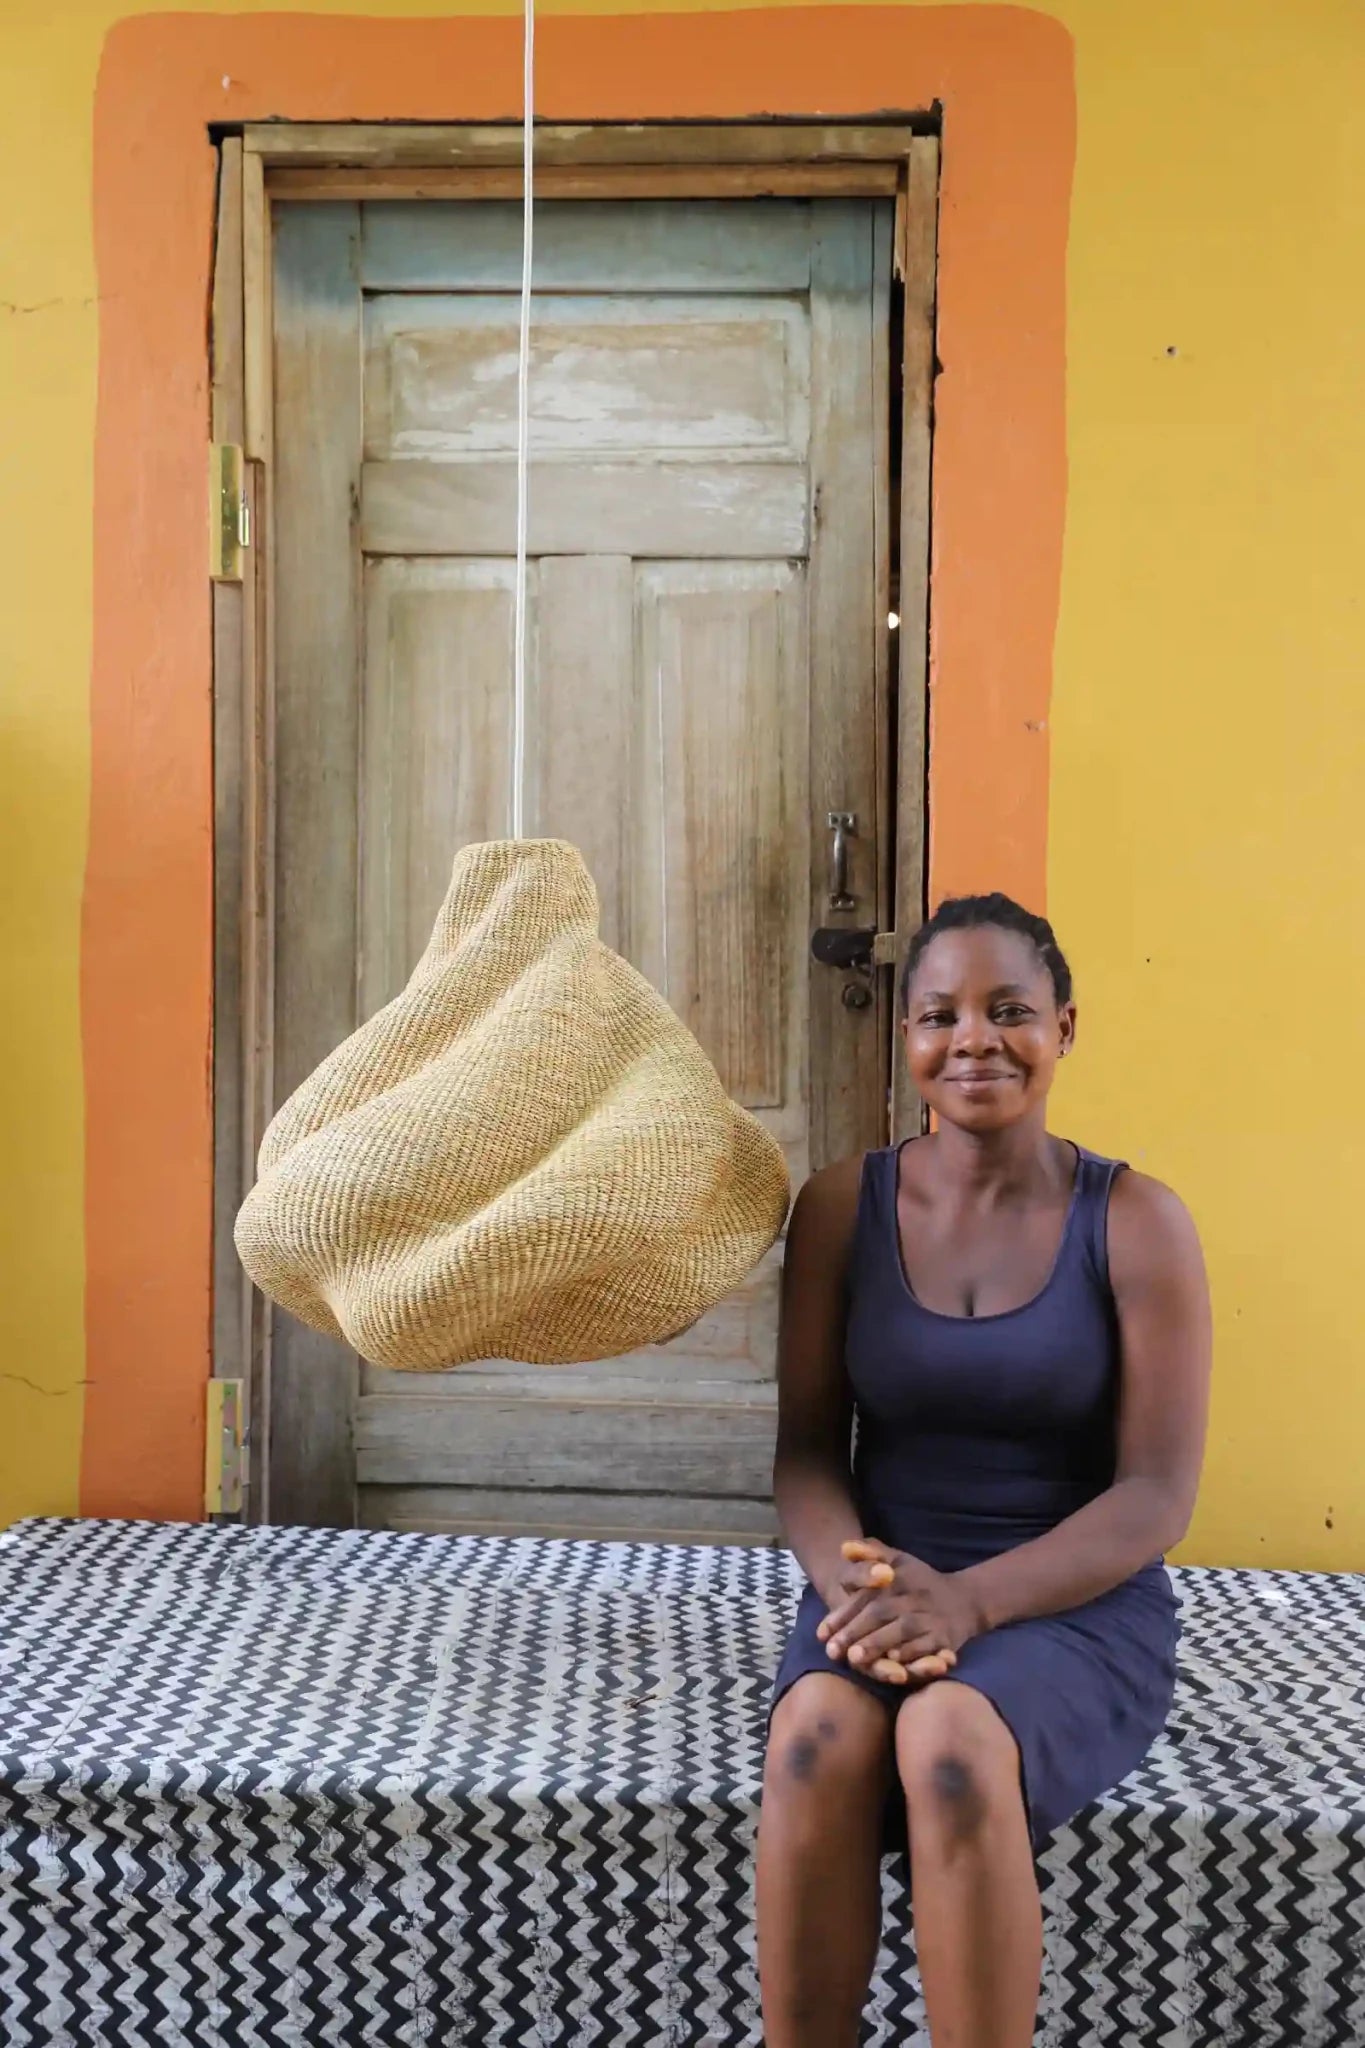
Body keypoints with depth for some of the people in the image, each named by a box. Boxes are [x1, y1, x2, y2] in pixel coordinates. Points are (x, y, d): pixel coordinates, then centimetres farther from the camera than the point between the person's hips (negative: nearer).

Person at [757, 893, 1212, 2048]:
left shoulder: (1136, 1222, -6)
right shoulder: (842, 1207, 2)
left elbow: (1158, 1496, -10)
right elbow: (807, 1448, 3)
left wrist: (972, 1601, -23)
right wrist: (853, 1575, -19)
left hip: (1075, 1605, -2)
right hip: (888, 1589, 2)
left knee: (949, 1745, -34)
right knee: (816, 1741, -31)